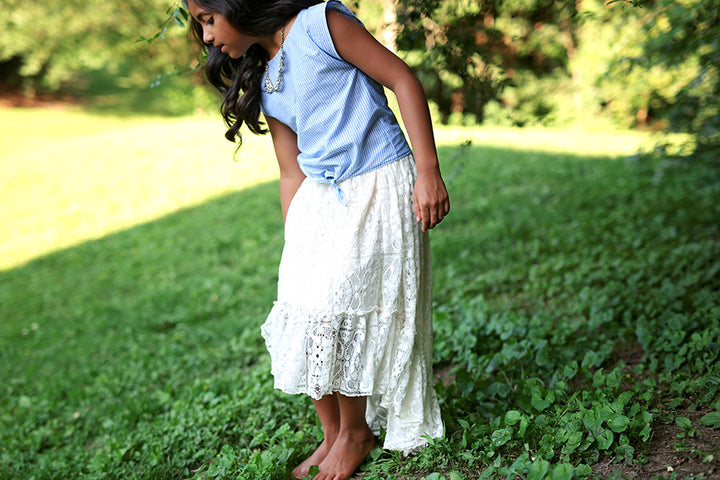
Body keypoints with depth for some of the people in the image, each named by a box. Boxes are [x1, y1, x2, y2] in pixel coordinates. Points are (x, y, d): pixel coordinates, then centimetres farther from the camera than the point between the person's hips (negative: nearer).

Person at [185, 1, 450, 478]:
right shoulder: (264, 85, 13)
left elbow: (403, 79, -11)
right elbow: (292, 172, 14)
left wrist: (428, 170, -17)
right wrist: (295, 246, 11)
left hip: (378, 187, -7)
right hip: (320, 197, 7)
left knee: (336, 312, -8)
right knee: (302, 311, 1)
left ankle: (356, 433, 16)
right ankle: (332, 436, 20)